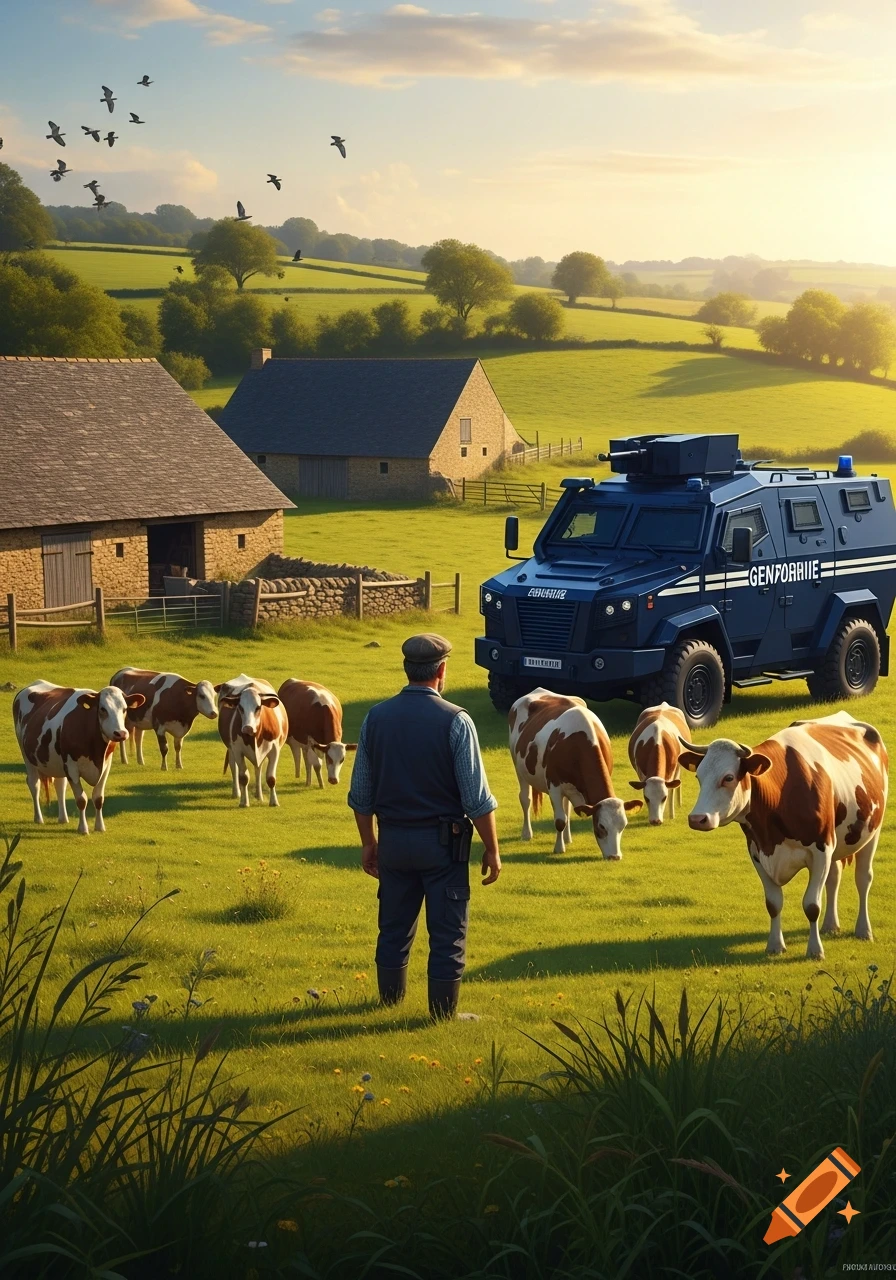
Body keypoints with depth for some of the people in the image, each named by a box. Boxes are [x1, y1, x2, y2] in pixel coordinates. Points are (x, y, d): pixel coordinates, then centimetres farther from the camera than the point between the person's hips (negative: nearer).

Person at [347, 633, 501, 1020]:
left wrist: (368, 842, 17)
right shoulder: (455, 721, -13)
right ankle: (443, 1012, 11)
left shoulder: (376, 717, 0)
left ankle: (391, 997, 32)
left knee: (394, 926, 18)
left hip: (393, 839, 4)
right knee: (447, 931, 6)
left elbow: (361, 793, 6)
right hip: (442, 842, -4)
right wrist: (492, 849, -4)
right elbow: (477, 798, -13)